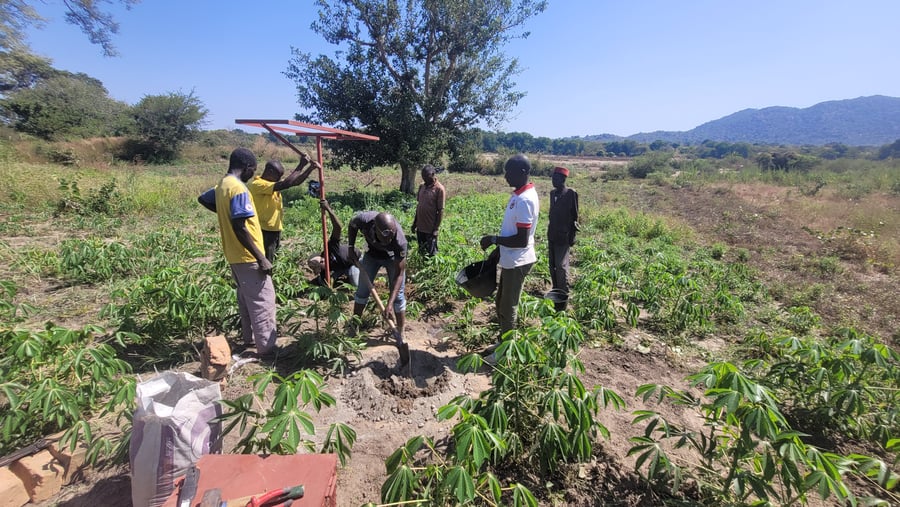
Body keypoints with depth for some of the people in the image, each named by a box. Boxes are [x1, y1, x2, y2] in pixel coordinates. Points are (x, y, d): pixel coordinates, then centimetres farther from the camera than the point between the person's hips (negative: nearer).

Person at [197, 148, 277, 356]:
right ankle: (267, 348, 2)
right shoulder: (238, 188, -20)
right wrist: (261, 258, -24)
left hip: (234, 255, 10)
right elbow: (240, 228, -26)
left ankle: (249, 337, 32)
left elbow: (203, 199, 30)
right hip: (248, 256, -10)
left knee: (246, 298, 20)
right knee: (263, 301, -3)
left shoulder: (221, 185, 9)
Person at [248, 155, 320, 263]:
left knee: (268, 263, 18)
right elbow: (285, 184, -29)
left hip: (274, 230, 9)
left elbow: (295, 181, 7)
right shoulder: (256, 184, -18)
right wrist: (301, 165, -23)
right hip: (264, 232, -9)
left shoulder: (272, 183, 8)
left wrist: (310, 168, -6)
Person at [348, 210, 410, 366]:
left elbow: (399, 274, -35)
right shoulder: (364, 220, -38)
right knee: (363, 290, 7)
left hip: (393, 256, -2)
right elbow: (352, 225, -9)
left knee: (398, 295, -8)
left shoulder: (400, 241, -42)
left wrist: (390, 303, -39)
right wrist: (351, 247, -11)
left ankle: (400, 336, 6)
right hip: (372, 253, 3)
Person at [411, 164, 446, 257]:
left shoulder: (439, 189, -13)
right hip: (420, 226, 6)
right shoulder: (421, 186, 6)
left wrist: (436, 228, -14)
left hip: (431, 228, -6)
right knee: (421, 252, 16)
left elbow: (440, 210, -12)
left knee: (431, 254, 5)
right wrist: (414, 222, 14)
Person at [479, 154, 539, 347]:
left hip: (517, 262, -10)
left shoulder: (524, 200, -24)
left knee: (508, 307, 5)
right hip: (510, 259, 10)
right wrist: (498, 249, 18)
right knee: (501, 302, 20)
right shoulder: (518, 195, 7)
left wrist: (493, 239, -18)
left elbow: (522, 240, -26)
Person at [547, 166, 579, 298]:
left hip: (563, 236, -7)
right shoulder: (552, 193, 8)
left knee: (561, 266, -4)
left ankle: (564, 293, 8)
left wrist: (572, 236, -9)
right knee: (552, 265, 12)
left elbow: (575, 216, -8)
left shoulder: (571, 194, -11)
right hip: (552, 235, 7)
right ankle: (555, 290, 24)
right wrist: (549, 231, 16)